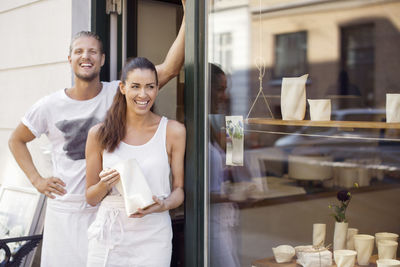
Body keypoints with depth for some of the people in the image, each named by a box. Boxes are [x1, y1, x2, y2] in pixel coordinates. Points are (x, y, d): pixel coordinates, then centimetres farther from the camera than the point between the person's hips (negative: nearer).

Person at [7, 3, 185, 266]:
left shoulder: (118, 94, -6)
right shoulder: (50, 106, -1)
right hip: (64, 211, 1)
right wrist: (37, 180, 4)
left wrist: (188, 15, -25)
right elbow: (16, 140, 15)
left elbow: (170, 68, -17)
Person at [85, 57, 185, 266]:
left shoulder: (173, 131, 0)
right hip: (108, 235, 1)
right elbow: (91, 198, 8)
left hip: (153, 237, 0)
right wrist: (104, 185, -13)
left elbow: (180, 188, 5)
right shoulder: (99, 134, 2)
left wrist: (163, 205, -15)